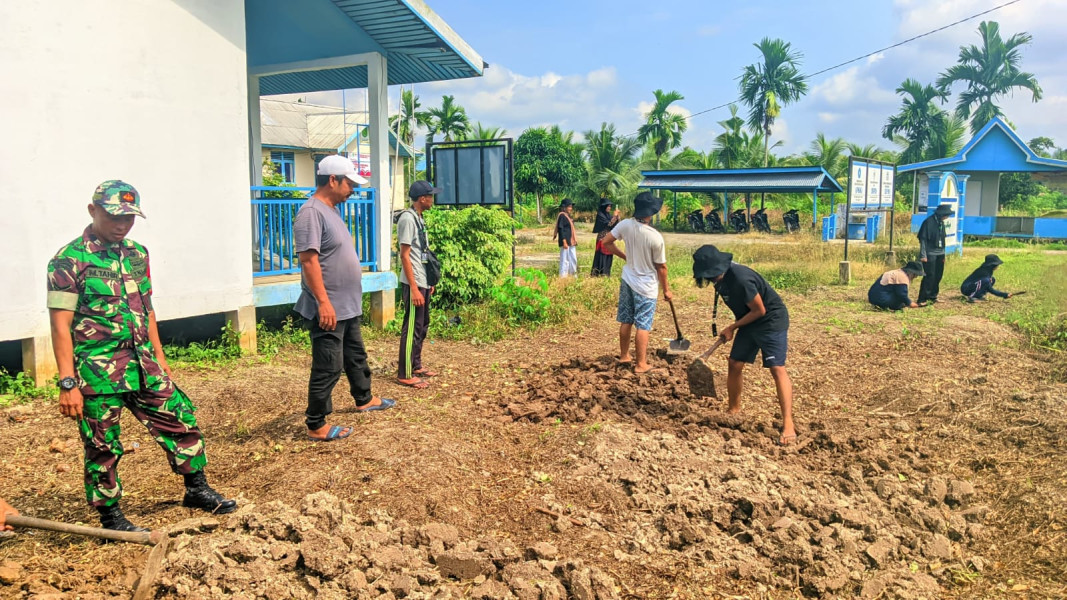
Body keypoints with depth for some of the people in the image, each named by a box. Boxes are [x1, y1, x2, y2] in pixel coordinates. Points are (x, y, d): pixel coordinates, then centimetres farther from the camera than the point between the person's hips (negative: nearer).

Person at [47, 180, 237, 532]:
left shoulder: (137, 254, 9)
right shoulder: (69, 261, -11)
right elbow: (61, 326, -13)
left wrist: (159, 357, 17)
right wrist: (68, 384, -17)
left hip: (142, 365, 6)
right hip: (96, 371, -6)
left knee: (181, 419, 8)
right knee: (103, 448, 6)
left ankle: (197, 490, 25)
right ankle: (111, 518, 23)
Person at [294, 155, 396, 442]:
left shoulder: (332, 211, 14)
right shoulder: (311, 212, -18)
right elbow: (309, 260, -24)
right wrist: (323, 302, -27)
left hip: (349, 306, 10)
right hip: (329, 308, -10)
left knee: (356, 356, 24)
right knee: (328, 368, -3)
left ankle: (364, 399, 43)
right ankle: (316, 426, 7)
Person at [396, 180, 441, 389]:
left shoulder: (419, 219, 13)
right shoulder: (408, 219, -16)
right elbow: (405, 256, -19)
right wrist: (414, 288, -21)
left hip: (423, 282, 10)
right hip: (414, 284, -10)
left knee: (422, 326, 16)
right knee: (412, 328, -4)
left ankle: (416, 366, 28)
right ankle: (405, 374, 3)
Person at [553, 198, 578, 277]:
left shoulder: (568, 216, 16)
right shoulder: (562, 216, -12)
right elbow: (561, 229, -17)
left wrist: (575, 241, 20)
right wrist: (564, 242, -22)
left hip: (571, 242, 10)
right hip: (565, 242, -10)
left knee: (573, 260, 14)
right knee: (565, 260, -5)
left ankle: (573, 275, 24)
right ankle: (563, 276, 1)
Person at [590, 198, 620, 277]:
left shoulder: (609, 215, 11)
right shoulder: (600, 214, -10)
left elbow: (616, 224, 8)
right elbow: (608, 224, -17)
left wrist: (617, 216, -4)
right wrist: (614, 216, -13)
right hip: (602, 238, -7)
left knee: (608, 256, 8)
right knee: (602, 255, -6)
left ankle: (606, 273, 14)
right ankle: (598, 273, -2)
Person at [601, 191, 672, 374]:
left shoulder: (625, 225, -12)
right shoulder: (656, 237, -23)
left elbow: (606, 242, 1)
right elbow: (661, 267, -12)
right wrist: (666, 290, 2)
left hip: (627, 280, 5)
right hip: (646, 286, -5)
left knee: (626, 321, 18)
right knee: (643, 326, 3)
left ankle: (624, 356, 32)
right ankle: (641, 364, 10)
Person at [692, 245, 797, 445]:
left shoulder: (740, 279, -31)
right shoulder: (721, 277, -5)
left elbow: (759, 310, -21)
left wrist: (733, 327, -12)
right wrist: (733, 328, 11)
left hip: (772, 319, -9)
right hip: (750, 321, 9)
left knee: (777, 368, -17)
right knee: (734, 364, 7)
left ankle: (788, 425, -21)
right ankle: (734, 411, 23)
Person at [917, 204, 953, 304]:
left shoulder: (941, 223, 11)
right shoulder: (929, 222, -13)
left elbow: (942, 239, 18)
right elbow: (923, 239, -14)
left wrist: (943, 254, 17)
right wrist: (923, 255, -17)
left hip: (940, 254, 8)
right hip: (930, 254, -8)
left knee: (938, 276, 11)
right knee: (929, 276, -9)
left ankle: (932, 297, 21)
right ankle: (922, 299, -6)